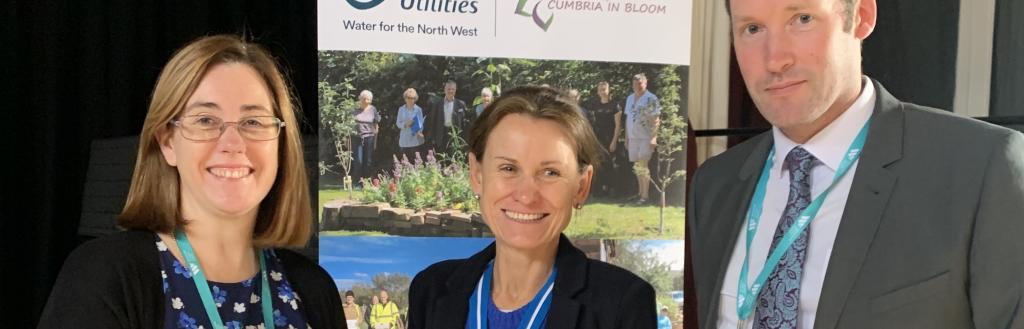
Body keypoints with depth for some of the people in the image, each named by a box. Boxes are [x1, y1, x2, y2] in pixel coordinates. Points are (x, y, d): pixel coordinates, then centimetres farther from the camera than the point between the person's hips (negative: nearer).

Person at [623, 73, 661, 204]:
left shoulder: (651, 99, -8)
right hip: (633, 137, 6)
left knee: (642, 165, -11)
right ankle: (640, 192, 21)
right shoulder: (630, 98, 13)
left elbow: (655, 120, -12)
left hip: (646, 137, -6)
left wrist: (653, 138, -20)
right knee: (637, 166, 10)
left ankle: (645, 195, -8)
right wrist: (626, 138, 17)